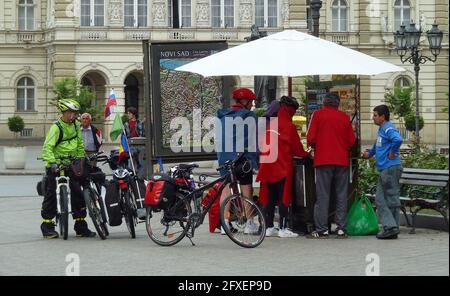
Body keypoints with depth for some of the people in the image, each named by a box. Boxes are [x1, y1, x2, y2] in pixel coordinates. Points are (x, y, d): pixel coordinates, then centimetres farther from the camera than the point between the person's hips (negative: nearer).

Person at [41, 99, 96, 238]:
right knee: (51, 195, -2)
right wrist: (52, 163, -36)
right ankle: (47, 226, 6)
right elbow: (47, 147, -23)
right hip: (56, 167, -6)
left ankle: (81, 227, 10)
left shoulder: (75, 126, 8)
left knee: (78, 194, 3)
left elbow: (80, 146, 19)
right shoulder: (56, 127, -14)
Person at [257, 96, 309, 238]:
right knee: (283, 198, -2)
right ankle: (283, 229, -3)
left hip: (268, 167, 6)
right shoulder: (289, 126, -10)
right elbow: (297, 148, -4)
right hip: (283, 167, -6)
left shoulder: (269, 125, 7)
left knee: (269, 198, 10)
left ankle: (269, 227, 13)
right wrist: (306, 154, 14)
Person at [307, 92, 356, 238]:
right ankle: (341, 228, 4)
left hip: (323, 160, -2)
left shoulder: (318, 114, 0)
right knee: (341, 195, 6)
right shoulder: (344, 117, 5)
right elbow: (352, 141, 6)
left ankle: (322, 229, -3)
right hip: (342, 160, 2)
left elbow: (310, 138, -4)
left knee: (322, 195, 0)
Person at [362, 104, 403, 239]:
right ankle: (389, 226, 6)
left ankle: (391, 228, -2)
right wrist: (369, 154, 37)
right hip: (384, 169, 10)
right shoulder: (381, 129, 18)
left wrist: (392, 153, -22)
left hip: (391, 168, -10)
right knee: (380, 199, 7)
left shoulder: (389, 129, -13)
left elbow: (398, 140, -33)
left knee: (391, 199, -5)